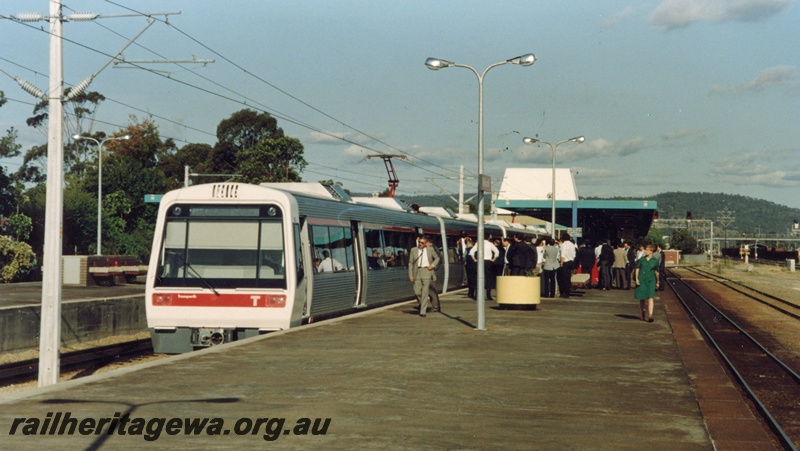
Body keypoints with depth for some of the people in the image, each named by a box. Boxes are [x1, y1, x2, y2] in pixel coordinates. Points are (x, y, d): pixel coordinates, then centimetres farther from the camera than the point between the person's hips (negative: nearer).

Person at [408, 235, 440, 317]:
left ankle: (423, 311, -5)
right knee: (417, 292, -2)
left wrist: (433, 265, -1)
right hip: (417, 272, 1)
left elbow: (437, 258, 18)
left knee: (425, 292, -7)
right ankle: (423, 303, 30)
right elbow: (410, 263, 8)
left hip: (427, 271, -1)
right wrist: (410, 274, 0)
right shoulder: (413, 250, 6)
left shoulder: (430, 249, 6)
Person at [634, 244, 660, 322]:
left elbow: (656, 272, 11)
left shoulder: (655, 261, 3)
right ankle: (643, 314, 27)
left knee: (650, 298, -13)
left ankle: (650, 316, -20)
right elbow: (637, 269, 8)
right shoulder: (642, 259, 6)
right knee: (641, 298, 8)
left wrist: (657, 282, 17)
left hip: (651, 281, -2)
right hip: (641, 280, 2)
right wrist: (636, 279, -2)